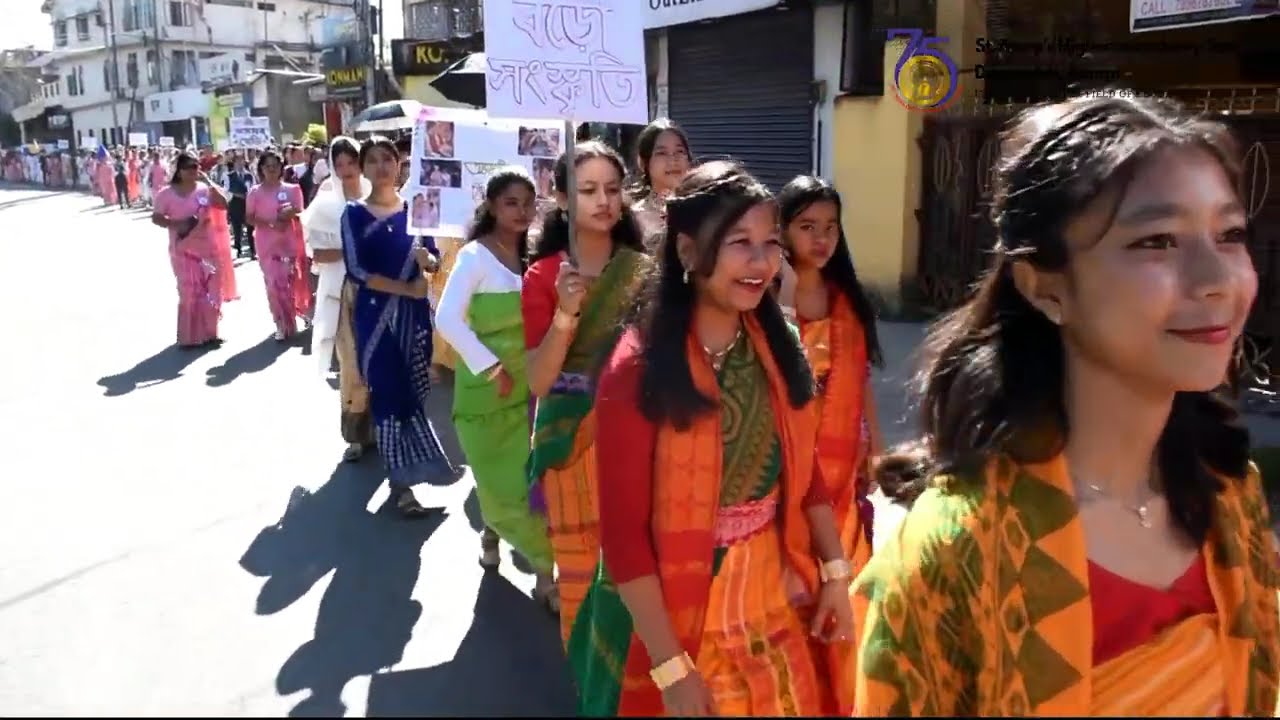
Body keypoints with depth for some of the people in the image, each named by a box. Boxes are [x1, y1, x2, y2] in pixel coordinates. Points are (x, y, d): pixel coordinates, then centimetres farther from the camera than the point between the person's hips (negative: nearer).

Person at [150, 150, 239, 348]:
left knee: (211, 291, 7)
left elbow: (223, 205, -10)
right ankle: (190, 337, 8)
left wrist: (209, 182, -13)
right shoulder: (167, 193, -3)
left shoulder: (205, 189, 2)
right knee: (189, 292, -1)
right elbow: (156, 218, -5)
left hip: (207, 247, 3)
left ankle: (208, 333, 20)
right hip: (184, 249, -2)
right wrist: (176, 224, -20)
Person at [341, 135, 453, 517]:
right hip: (375, 313, -3)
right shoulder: (354, 214, -2)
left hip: (414, 312, 3)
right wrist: (406, 288, -15)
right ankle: (402, 483, 1)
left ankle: (403, 472, 26)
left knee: (413, 391, 8)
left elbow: (435, 259, 10)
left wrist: (426, 259, -13)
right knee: (389, 392, -5)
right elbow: (356, 271, -10)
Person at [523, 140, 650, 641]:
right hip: (571, 440, -1)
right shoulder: (543, 275, -3)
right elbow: (538, 382, -8)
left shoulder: (645, 271, 1)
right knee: (577, 575, 8)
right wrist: (566, 314, -22)